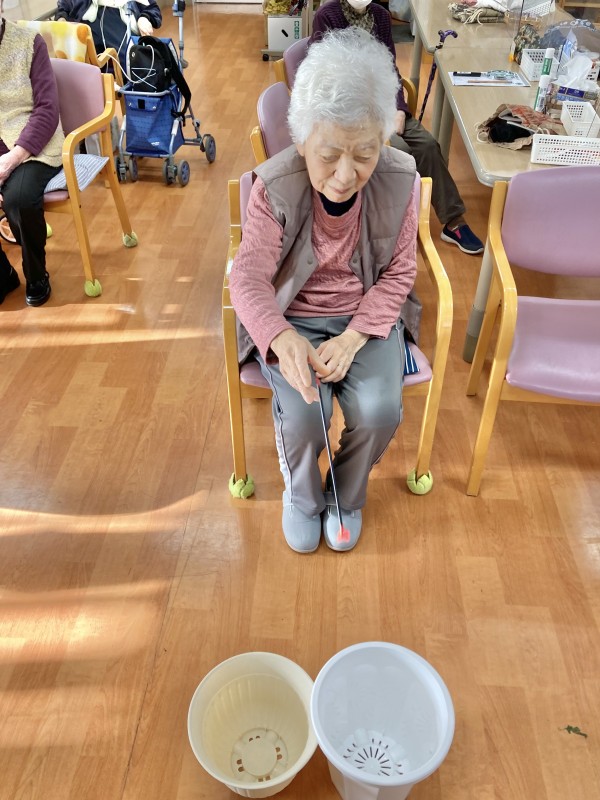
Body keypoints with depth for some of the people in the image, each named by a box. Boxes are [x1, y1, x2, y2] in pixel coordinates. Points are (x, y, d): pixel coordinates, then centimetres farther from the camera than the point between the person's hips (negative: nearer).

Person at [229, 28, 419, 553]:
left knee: (379, 412, -22)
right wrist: (282, 338, -41)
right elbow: (249, 278, -19)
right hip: (291, 320, -1)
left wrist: (352, 339, -20)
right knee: (303, 414, -25)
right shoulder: (275, 186, -17)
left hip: (367, 316, 2)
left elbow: (398, 274, -5)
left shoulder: (398, 182, -12)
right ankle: (302, 497, 12)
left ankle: (346, 497, 14)